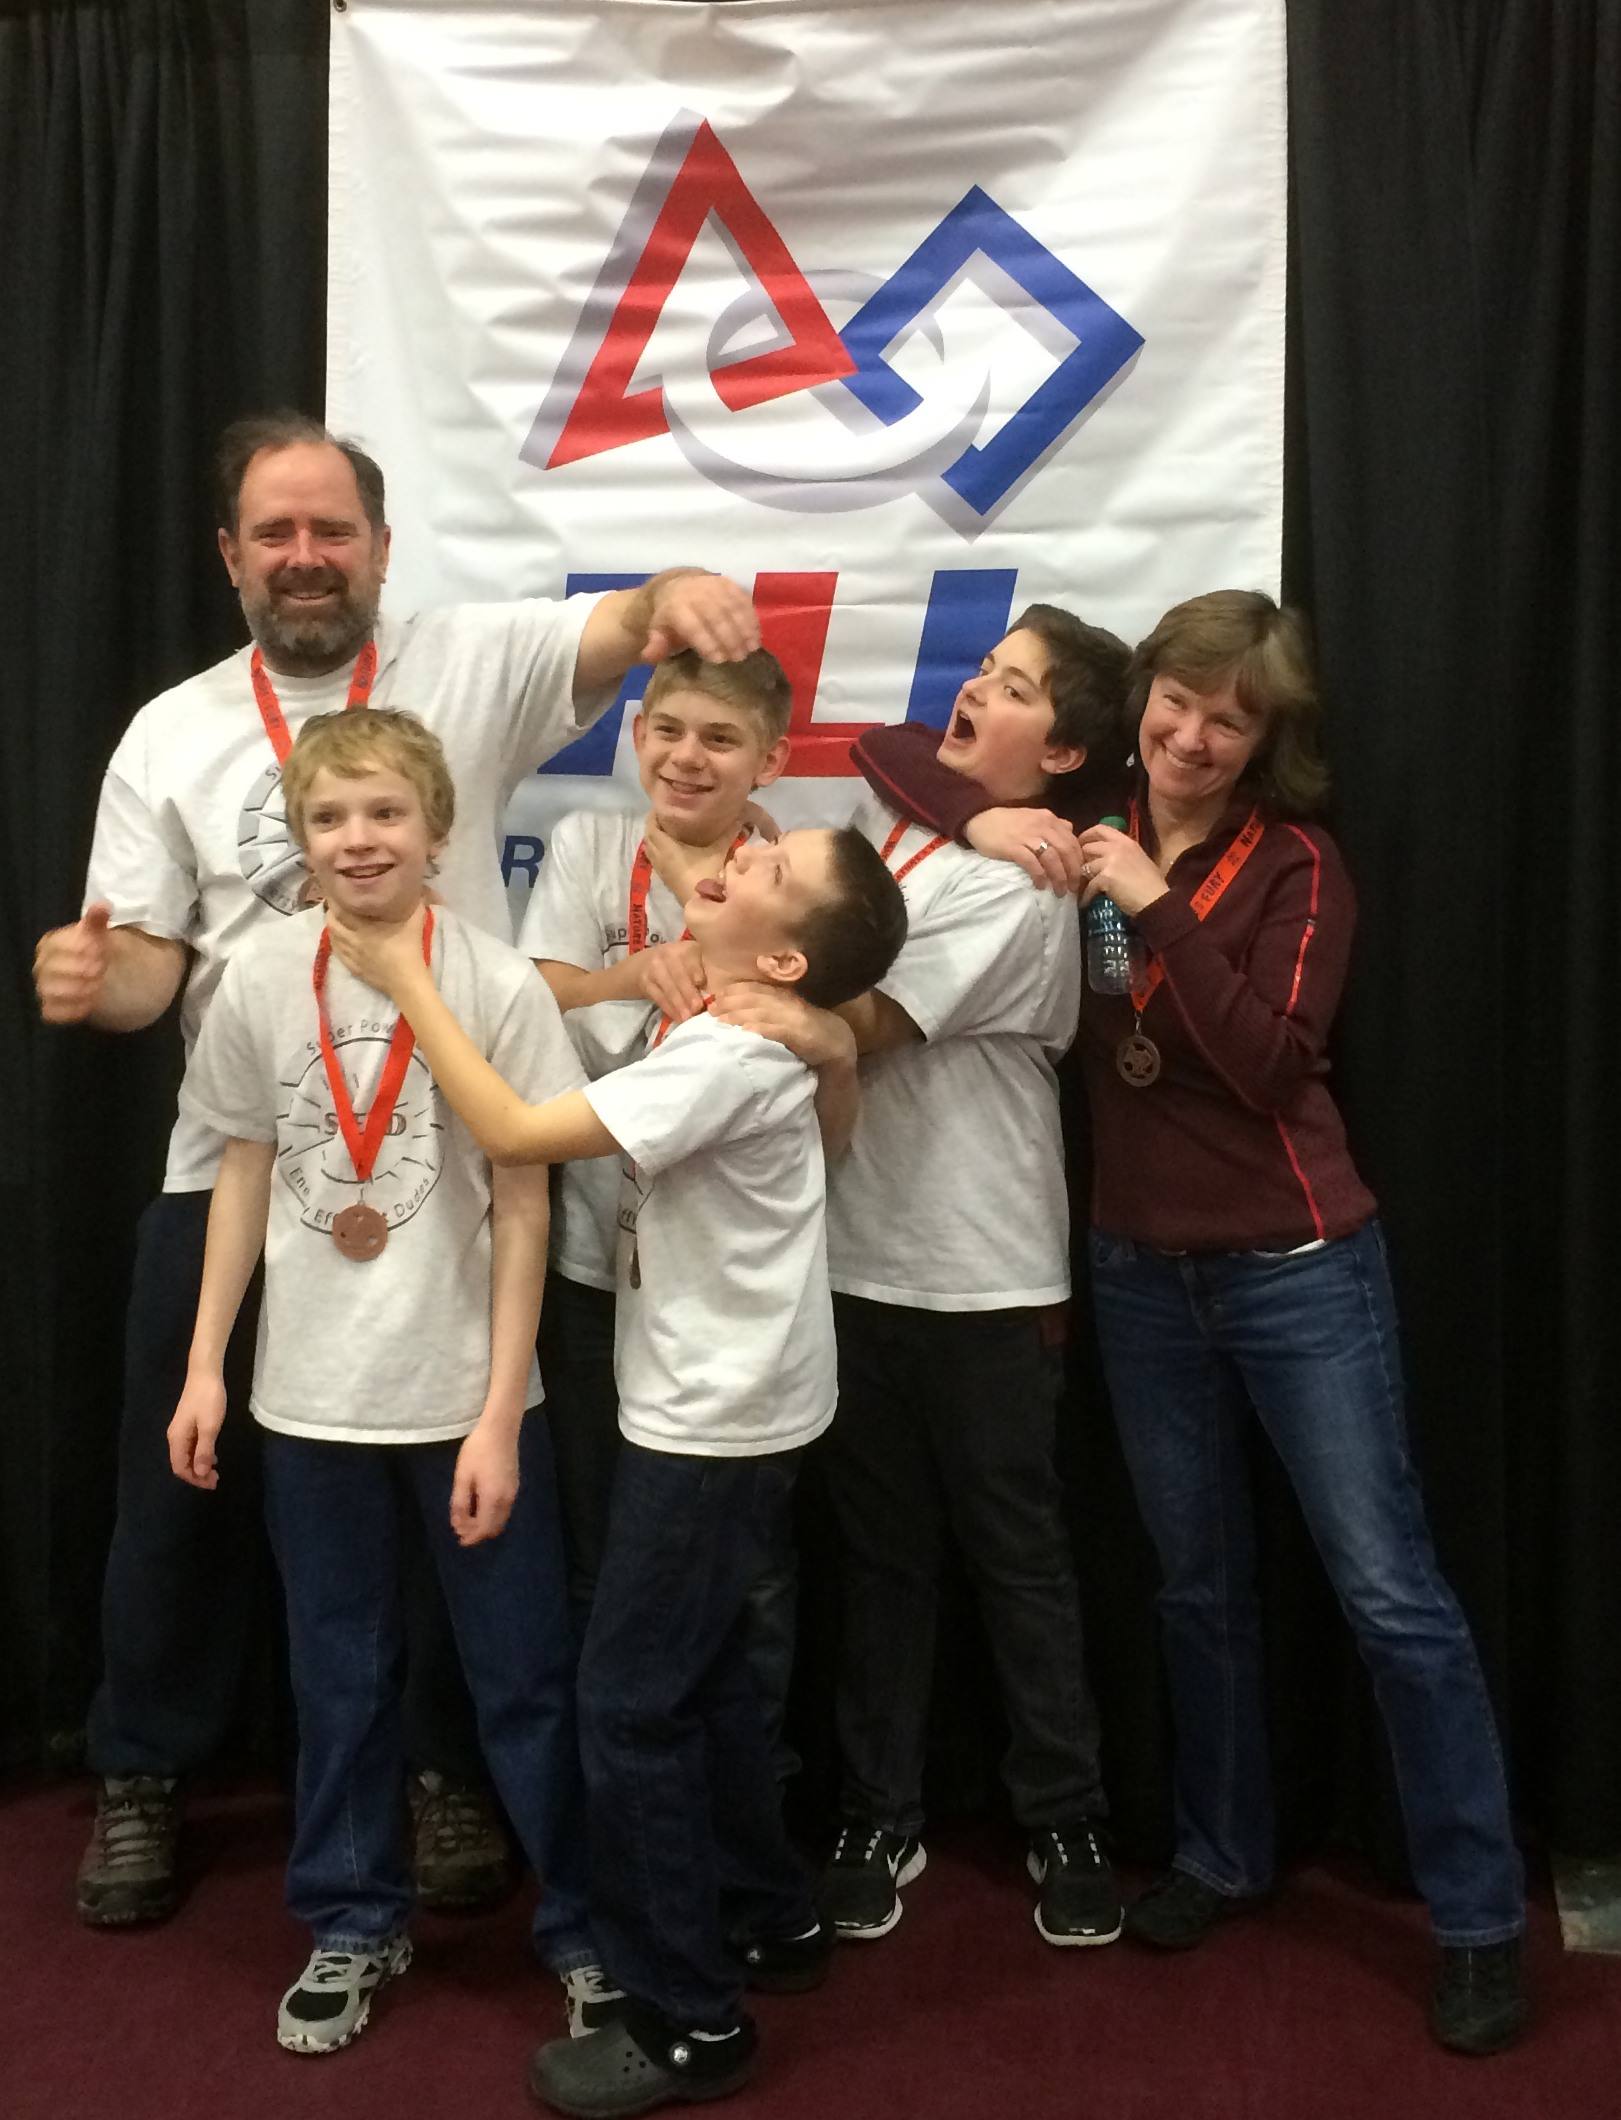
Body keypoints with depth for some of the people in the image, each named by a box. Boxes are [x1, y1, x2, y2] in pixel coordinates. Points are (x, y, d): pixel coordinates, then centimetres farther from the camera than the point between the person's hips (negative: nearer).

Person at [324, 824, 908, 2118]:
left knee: (631, 1703, -1)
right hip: (721, 1407, 10)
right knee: (701, 1674, 21)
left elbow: (515, 1133, -25)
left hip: (712, 1423, -10)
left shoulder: (727, 1057, -25)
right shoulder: (760, 1038, 4)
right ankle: (771, 1917, 37)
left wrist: (408, 981, -17)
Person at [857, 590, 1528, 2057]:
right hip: (1139, 1271, 4)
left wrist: (1161, 907, -24)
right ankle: (1224, 1856, 35)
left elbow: (1274, 1067, -20)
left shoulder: (1296, 865, -9)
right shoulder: (1087, 832, 2)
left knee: (1391, 1591, -1)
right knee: (1199, 1583, 17)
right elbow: (894, 754, 6)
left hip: (1298, 1270, -4)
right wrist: (981, 819, -14)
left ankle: (1481, 1921, 12)